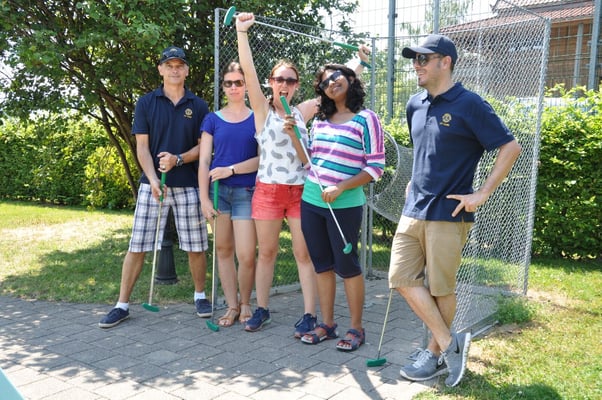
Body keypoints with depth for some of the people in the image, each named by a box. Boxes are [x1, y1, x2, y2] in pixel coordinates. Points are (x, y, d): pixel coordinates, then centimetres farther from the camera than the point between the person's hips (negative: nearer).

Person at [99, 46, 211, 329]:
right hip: (152, 184, 0)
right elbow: (142, 146, 0)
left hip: (188, 185, 1)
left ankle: (200, 295, 25)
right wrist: (153, 179, -15)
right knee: (137, 247, 1)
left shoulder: (198, 106, 6)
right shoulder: (146, 103, 5)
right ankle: (122, 305, 11)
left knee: (196, 246, 6)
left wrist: (178, 159, -15)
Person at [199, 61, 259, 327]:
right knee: (223, 249, 7)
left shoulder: (257, 119, 4)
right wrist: (204, 198, -3)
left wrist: (230, 170, -12)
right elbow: (204, 161, 3)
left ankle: (245, 303, 16)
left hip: (246, 191, -2)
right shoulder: (213, 120, 7)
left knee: (246, 254, -7)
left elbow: (262, 158, -3)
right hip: (218, 190, 2)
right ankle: (232, 306, 18)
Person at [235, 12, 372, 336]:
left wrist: (359, 63, 14)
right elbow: (248, 71, -11)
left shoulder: (303, 111, 7)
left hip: (301, 191, 1)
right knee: (266, 252, 7)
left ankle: (309, 315, 8)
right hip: (268, 191, -1)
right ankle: (261, 310, 21)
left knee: (304, 253, 2)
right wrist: (241, 32, -18)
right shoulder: (262, 110, 1)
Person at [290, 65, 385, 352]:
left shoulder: (366, 119, -7)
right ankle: (327, 324, 23)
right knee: (322, 264, 12)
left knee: (346, 265, 1)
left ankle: (356, 328, 16)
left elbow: (376, 167, -11)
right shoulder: (320, 121, 11)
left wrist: (340, 187, -18)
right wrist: (294, 137, 3)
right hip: (311, 201, 6)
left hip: (344, 205, -6)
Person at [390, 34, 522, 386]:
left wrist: (482, 194, -13)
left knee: (441, 288, 3)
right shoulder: (415, 105, 12)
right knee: (403, 278, 2)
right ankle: (450, 343, 14)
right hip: (413, 210, 7)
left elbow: (511, 147, -9)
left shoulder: (469, 105, -9)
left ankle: (436, 354, 21)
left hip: (448, 213, -7)